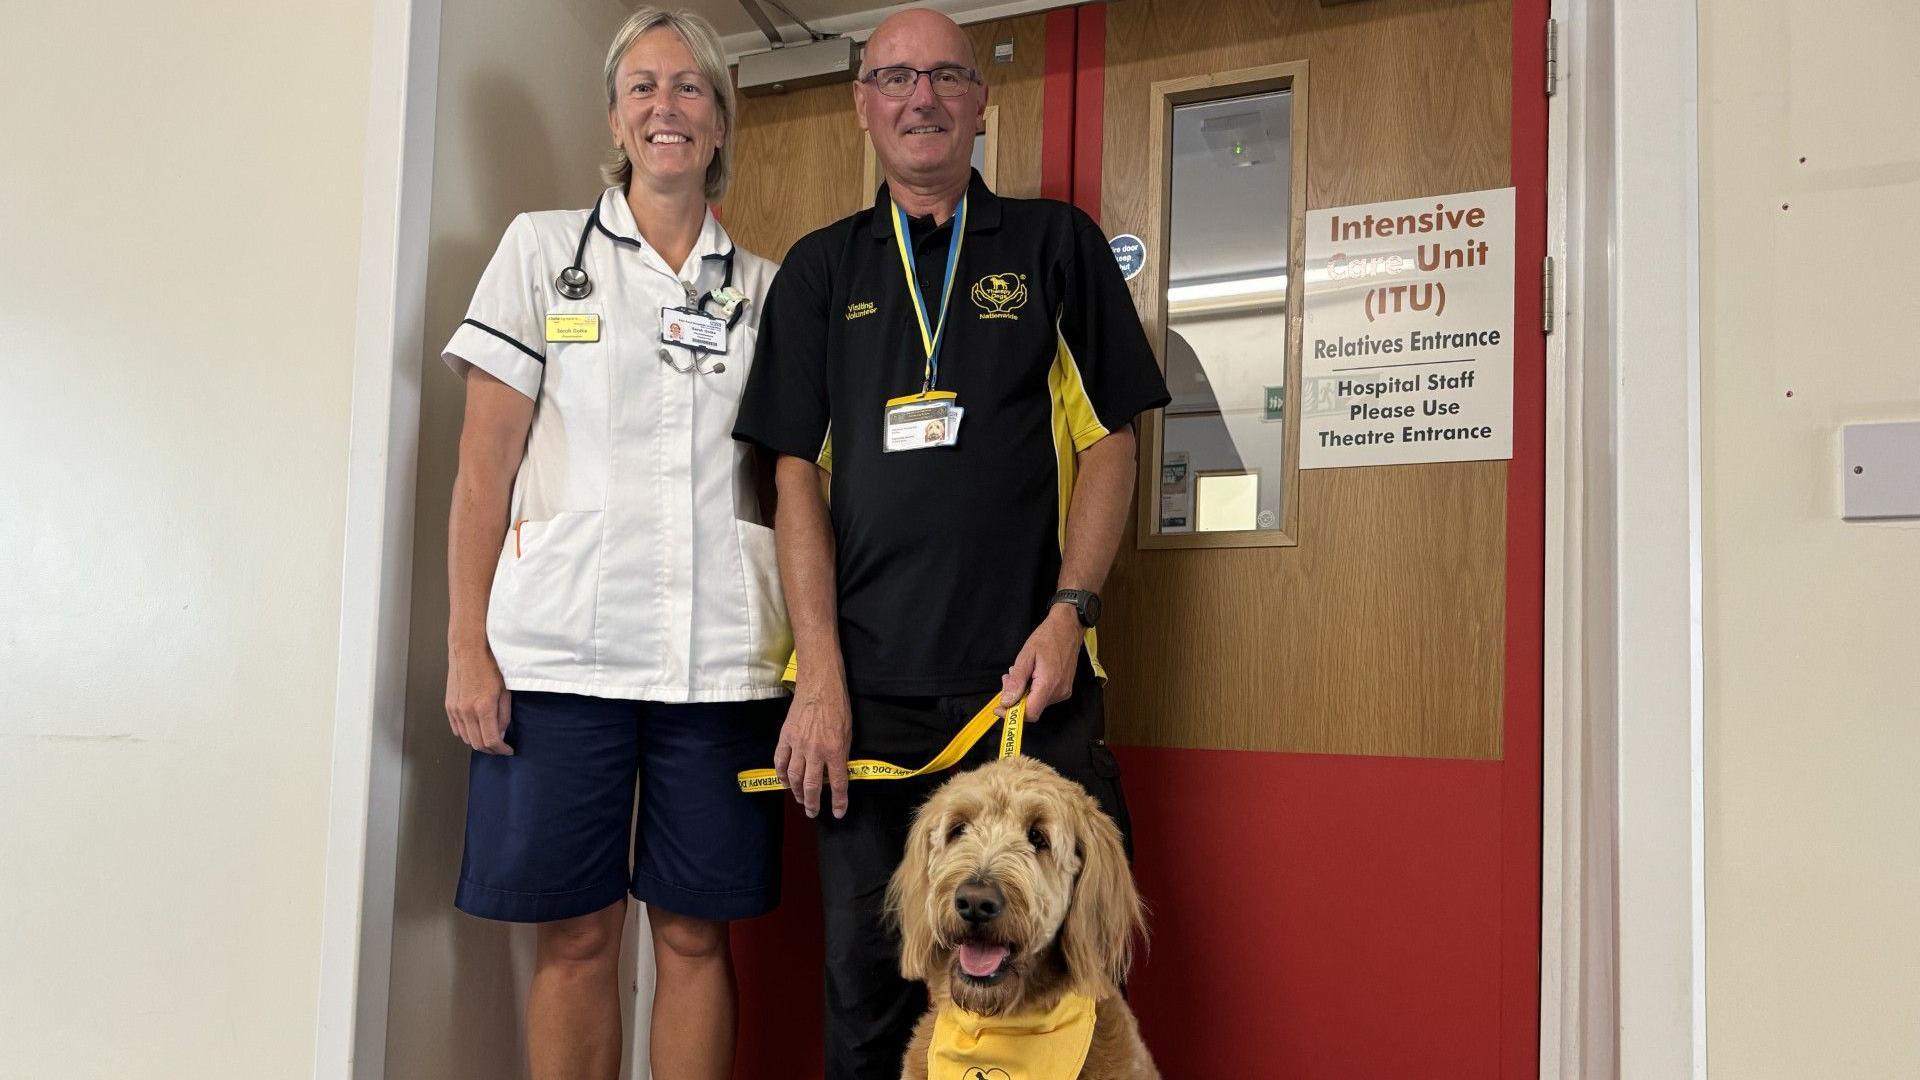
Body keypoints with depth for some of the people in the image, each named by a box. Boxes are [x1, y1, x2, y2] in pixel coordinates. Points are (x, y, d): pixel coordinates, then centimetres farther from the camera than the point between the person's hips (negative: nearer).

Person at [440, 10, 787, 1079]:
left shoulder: (768, 288, 13)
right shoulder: (544, 248, 8)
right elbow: (485, 462, 3)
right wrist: (467, 647, -4)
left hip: (724, 657, 2)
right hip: (563, 648, -1)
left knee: (696, 932, 5)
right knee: (578, 932, 3)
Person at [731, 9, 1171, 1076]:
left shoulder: (1057, 244, 10)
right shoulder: (822, 269, 14)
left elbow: (1110, 441, 6)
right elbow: (798, 475, 7)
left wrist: (1069, 611, -8)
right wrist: (820, 676, -3)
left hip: (1027, 676, -1)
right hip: (866, 689, 2)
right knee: (868, 986, 6)